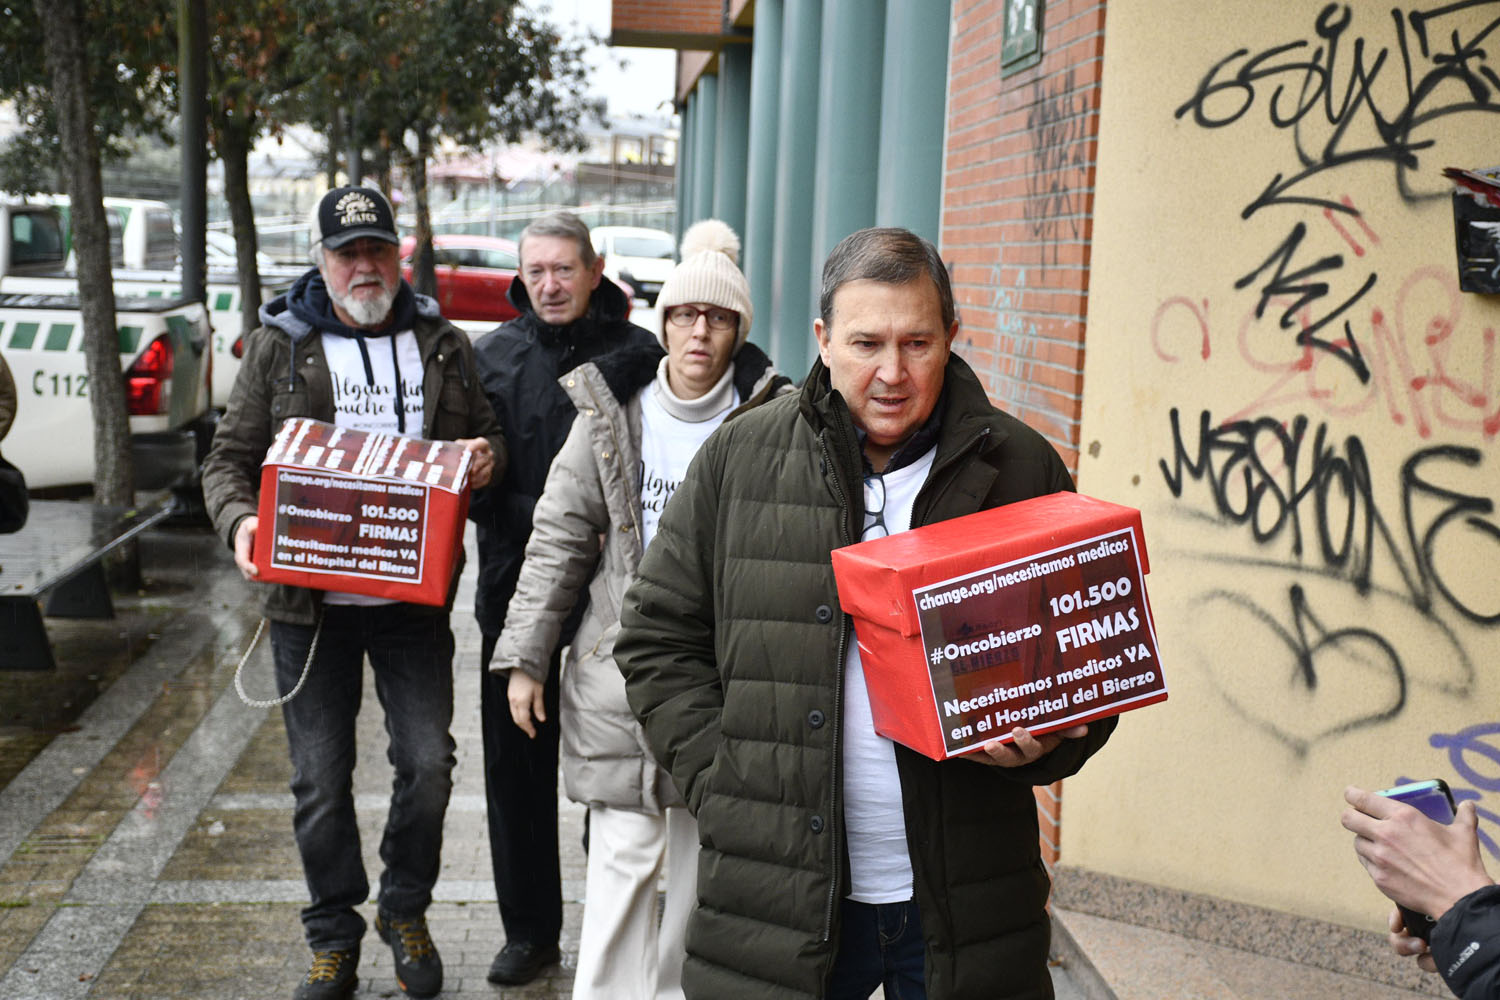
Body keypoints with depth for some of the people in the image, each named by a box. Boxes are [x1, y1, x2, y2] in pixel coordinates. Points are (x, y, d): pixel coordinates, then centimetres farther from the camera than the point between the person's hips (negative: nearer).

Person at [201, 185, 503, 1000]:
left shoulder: (443, 345, 9)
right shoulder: (279, 346, 3)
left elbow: (486, 437, 18)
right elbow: (229, 457, 5)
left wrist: (487, 458, -7)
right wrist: (240, 520, -16)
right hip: (311, 601, -1)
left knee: (428, 762, 1)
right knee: (320, 777, 6)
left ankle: (405, 910, 26)